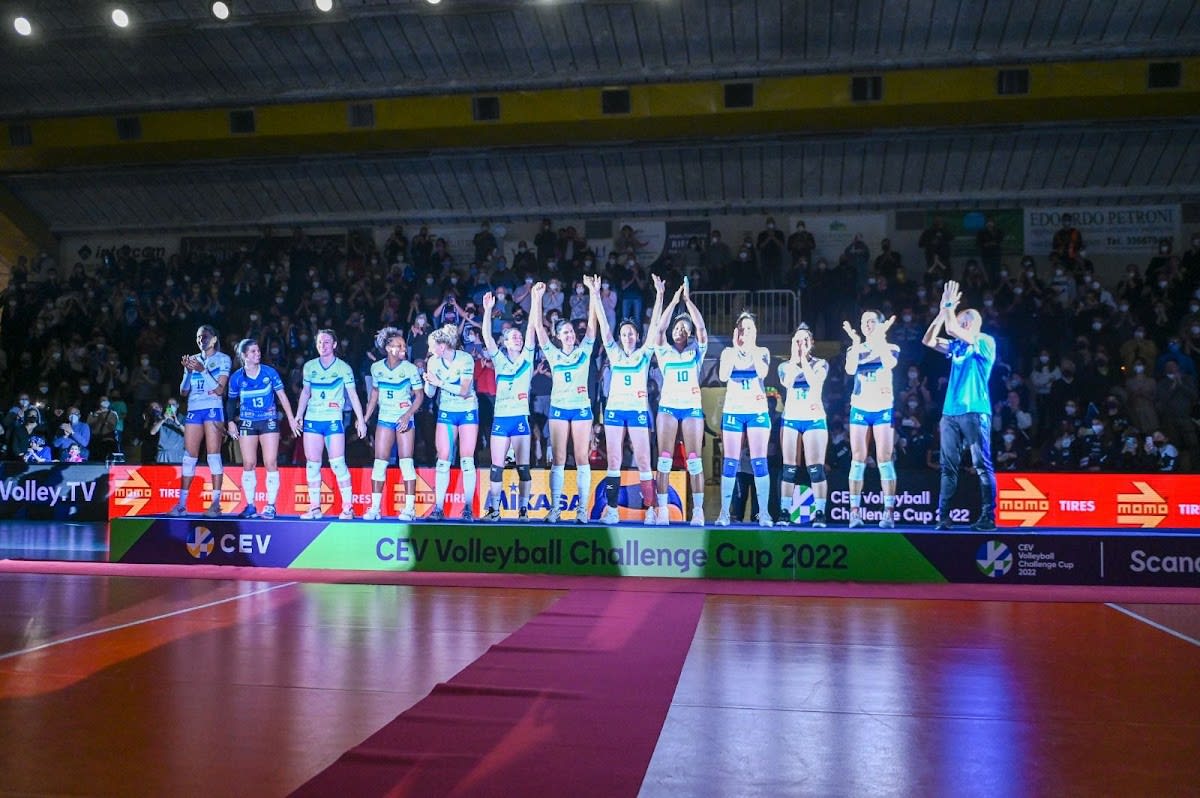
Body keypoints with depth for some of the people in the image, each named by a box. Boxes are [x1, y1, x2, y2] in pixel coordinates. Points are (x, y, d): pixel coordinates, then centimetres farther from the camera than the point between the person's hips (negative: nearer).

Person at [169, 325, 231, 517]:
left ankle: (216, 503, -9)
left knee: (213, 454, -9)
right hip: (193, 410, 5)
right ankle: (182, 504, 5)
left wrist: (202, 370, -14)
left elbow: (219, 389, -6)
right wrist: (188, 371, -4)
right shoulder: (193, 359, 16)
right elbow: (183, 391, 12)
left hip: (213, 409, -4)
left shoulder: (222, 359, 4)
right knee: (189, 456, 3)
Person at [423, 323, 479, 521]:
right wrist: (428, 381, -23)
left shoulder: (465, 359, -17)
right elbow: (430, 394, -2)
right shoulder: (433, 361, -5)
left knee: (467, 460, -6)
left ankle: (468, 508, 2)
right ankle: (438, 508, 1)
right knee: (443, 460, -2)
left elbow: (464, 391, -21)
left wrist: (440, 382, -27)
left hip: (468, 411, -3)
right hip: (446, 412, 3)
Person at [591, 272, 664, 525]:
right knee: (613, 462, 1)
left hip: (638, 410, -1)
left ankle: (650, 509, 1)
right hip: (615, 409, 2)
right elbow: (603, 324, 2)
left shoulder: (644, 354, 6)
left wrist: (659, 294, -9)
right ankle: (612, 510, 4)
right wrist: (595, 295, -5)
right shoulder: (614, 353, 9)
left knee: (643, 461, -3)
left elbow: (655, 324, -2)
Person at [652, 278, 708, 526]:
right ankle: (662, 510, -2)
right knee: (664, 460, -4)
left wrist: (688, 300, -3)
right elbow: (659, 329, -5)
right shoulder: (664, 352, 10)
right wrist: (674, 301, -6)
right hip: (667, 407, 0)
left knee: (695, 461, -3)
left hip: (692, 408, 0)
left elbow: (702, 328, -4)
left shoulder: (696, 352, 10)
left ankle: (698, 511, -1)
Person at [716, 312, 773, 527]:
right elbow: (723, 376, -11)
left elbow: (762, 373, -14)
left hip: (757, 411, 0)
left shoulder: (762, 352, 6)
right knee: (730, 463, -1)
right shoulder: (728, 352, 8)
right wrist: (736, 348, -12)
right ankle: (724, 512, 3)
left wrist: (751, 347, -13)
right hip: (733, 411, 1)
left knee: (759, 462, -7)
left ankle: (764, 513, -4)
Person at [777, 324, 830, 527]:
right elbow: (787, 383, -11)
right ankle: (785, 513, -1)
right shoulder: (785, 366, 11)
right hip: (791, 419, 2)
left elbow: (814, 381, -15)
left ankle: (819, 514, -8)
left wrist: (804, 358, -9)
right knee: (789, 469, -1)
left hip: (814, 419, -2)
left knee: (816, 468, -8)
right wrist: (795, 357, -8)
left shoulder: (820, 364, 6)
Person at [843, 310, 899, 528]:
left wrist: (880, 338, -19)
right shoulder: (855, 349, 9)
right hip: (859, 409, 2)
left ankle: (888, 513, -6)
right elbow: (850, 370, -12)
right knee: (858, 460, -1)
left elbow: (889, 364, -19)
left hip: (883, 409, -2)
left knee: (884, 459, -6)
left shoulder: (890, 348, 4)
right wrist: (856, 342, -17)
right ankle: (855, 512, -1)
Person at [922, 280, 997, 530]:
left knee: (982, 466, -6)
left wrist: (949, 305, -2)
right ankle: (942, 516, 5)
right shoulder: (957, 345, 18)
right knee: (948, 467, 4)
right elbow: (928, 340, 14)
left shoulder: (986, 342, -2)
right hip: (950, 412, 7)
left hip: (975, 412, -7)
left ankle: (988, 517, -6)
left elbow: (951, 329, -14)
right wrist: (943, 310, 9)